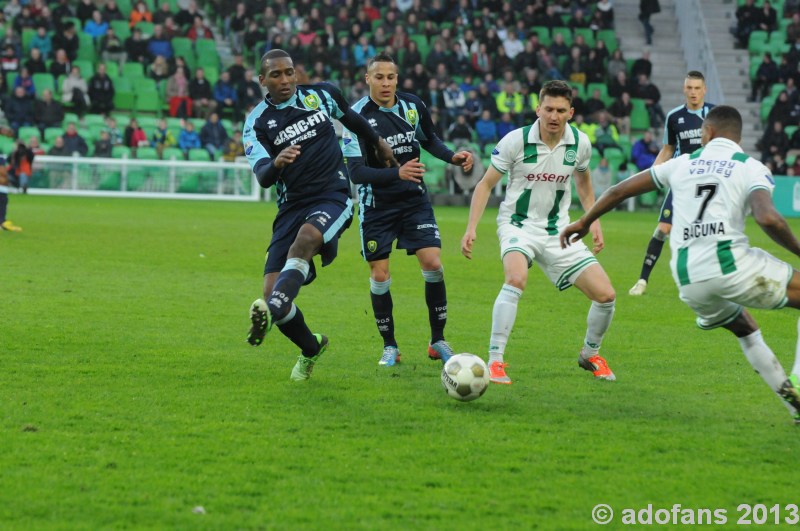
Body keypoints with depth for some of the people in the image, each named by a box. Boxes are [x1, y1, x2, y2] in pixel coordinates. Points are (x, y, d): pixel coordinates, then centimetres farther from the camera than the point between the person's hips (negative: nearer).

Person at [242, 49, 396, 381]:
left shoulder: (320, 96, 7)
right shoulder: (257, 122, 1)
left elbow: (350, 117, 29)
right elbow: (262, 177, -12)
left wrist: (378, 143, 42)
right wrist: (276, 163, -35)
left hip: (333, 196, -2)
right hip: (292, 205, 2)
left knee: (305, 238, -36)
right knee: (273, 289, -10)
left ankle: (270, 313, -57)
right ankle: (311, 348, 19)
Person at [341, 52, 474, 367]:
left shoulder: (413, 106, -3)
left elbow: (429, 140, 18)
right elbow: (355, 172, -25)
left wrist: (453, 157, -1)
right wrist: (397, 173, -38)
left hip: (415, 199, 3)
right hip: (376, 205, -3)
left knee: (433, 264, -9)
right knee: (380, 276, -2)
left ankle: (438, 341, 5)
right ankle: (389, 346, 15)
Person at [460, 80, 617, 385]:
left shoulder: (579, 143, -3)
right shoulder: (516, 141, -14)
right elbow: (486, 184, -3)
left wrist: (593, 221, 12)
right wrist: (471, 229, -11)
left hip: (558, 231, 4)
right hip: (518, 225, -4)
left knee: (605, 295, -5)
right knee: (516, 278, -37)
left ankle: (590, 355, 24)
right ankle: (495, 361, -29)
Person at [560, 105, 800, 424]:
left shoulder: (683, 163, 18)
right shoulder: (751, 168, 4)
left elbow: (620, 190, 23)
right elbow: (767, 218, -15)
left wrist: (584, 222, 36)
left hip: (690, 282, 5)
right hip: (732, 264, -5)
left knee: (744, 328, 30)